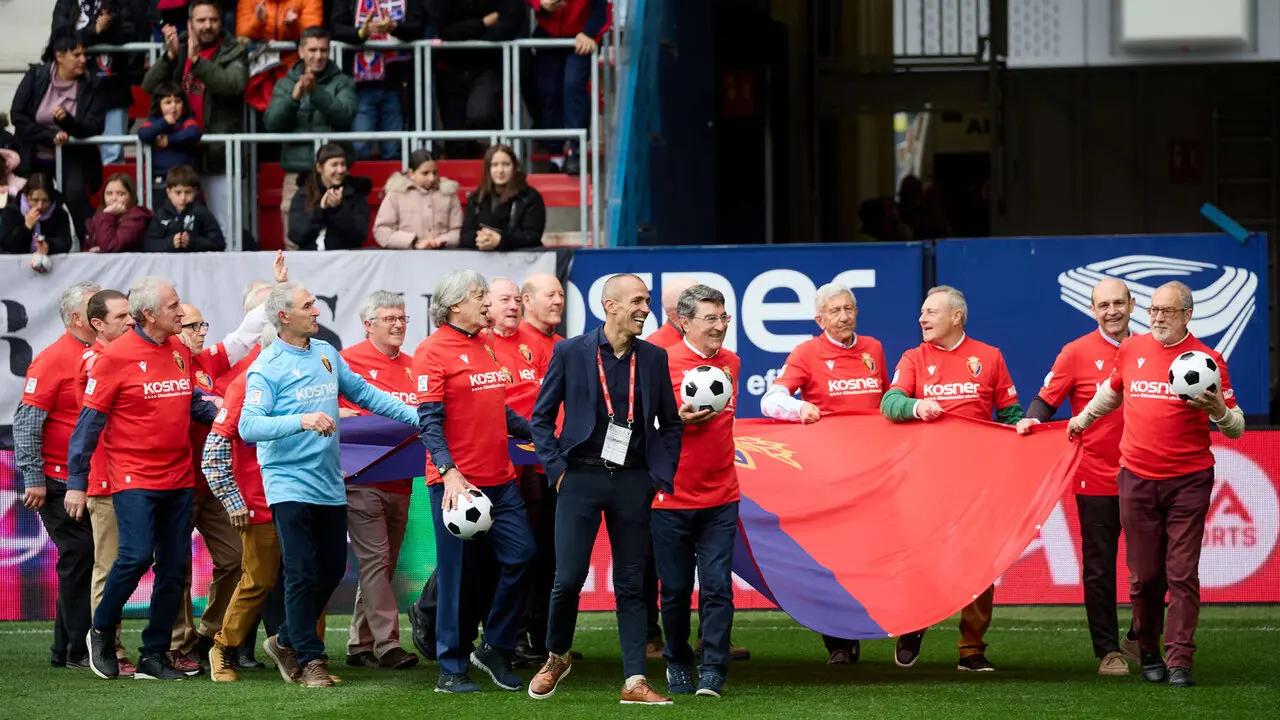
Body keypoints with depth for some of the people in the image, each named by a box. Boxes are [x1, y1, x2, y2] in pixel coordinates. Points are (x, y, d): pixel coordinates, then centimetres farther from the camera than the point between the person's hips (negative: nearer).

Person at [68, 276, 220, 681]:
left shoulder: (180, 353, 9)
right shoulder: (116, 356, -10)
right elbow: (89, 421, -8)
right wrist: (76, 483, -9)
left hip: (179, 479, 6)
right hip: (134, 479, -6)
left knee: (173, 568, 5)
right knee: (136, 556, -18)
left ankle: (154, 656, 13)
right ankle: (102, 631, 6)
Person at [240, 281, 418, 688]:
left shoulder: (326, 354, 10)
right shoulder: (267, 367, -9)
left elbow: (363, 393, 20)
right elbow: (249, 426, -19)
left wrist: (418, 417, 16)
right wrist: (301, 420, -33)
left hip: (330, 483, 7)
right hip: (290, 484, -6)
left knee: (332, 570, 9)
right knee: (303, 575, -6)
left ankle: (287, 642, 26)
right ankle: (309, 659, 4)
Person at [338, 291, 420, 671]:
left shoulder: (412, 367, 14)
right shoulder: (348, 361, -4)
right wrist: (339, 414, -22)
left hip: (400, 480, 6)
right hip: (362, 479, -6)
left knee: (384, 565, 9)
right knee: (375, 560, -10)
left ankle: (360, 644, 17)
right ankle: (388, 644, -13)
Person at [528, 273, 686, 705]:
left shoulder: (654, 359, 7)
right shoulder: (570, 353, 0)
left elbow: (671, 424, 14)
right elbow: (541, 417, 5)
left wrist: (661, 476, 4)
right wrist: (557, 468, -4)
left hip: (633, 483, 2)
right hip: (582, 478, -2)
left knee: (631, 584, 3)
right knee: (569, 578, -5)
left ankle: (635, 681, 3)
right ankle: (556, 658, 20)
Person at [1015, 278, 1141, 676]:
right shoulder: (1078, 353, -1)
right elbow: (1046, 400, -2)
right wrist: (1032, 420, -21)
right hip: (1097, 477, -3)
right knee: (1099, 568, 2)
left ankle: (1139, 639, 22)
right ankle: (1108, 651, 9)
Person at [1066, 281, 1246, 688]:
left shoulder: (1207, 359, -3)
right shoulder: (1131, 350, 6)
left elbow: (1235, 427, -3)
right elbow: (1112, 391, 28)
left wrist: (1219, 411, -24)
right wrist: (1083, 419, 40)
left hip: (1188, 482, -3)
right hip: (1138, 480, 3)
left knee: (1182, 574, -7)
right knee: (1144, 575, 5)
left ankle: (1179, 662, -8)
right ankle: (1149, 655, 20)